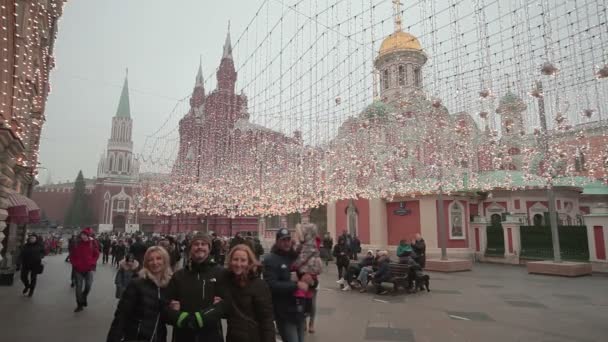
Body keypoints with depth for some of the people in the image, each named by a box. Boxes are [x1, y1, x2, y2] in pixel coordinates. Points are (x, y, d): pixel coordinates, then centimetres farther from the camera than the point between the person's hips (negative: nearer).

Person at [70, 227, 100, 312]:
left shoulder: (93, 243, -5)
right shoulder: (78, 244, -4)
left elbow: (96, 254, 4)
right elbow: (72, 255, 7)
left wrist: (92, 263, -6)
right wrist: (75, 264, -4)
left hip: (89, 268, -1)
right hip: (78, 269, 1)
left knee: (88, 285, -7)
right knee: (79, 287, 4)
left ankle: (84, 297, 25)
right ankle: (79, 305, 17)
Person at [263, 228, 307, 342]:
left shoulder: (295, 257, 9)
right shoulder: (270, 260, -10)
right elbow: (272, 285, -22)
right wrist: (296, 285, -26)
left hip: (300, 311, 6)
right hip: (285, 314, -6)